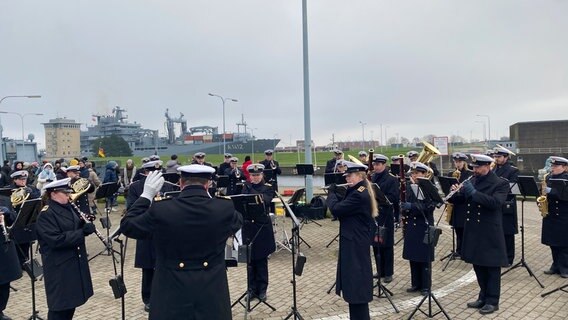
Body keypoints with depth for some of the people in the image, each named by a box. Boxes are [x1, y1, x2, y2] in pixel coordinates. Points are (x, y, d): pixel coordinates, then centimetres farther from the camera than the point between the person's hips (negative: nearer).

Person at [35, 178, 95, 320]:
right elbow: (56, 240, -26)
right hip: (59, 267, -8)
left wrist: (86, 224, -7)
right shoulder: (45, 215, -17)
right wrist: (83, 232, -27)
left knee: (72, 300, 18)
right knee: (60, 304, 3)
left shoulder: (69, 208, 7)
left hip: (75, 262, 8)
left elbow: (76, 229, 14)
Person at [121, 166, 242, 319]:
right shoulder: (225, 209, -13)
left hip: (172, 296, 0)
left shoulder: (160, 210, -15)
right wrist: (209, 196, 14)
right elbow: (238, 221, 11)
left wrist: (146, 195, 6)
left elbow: (127, 226, 1)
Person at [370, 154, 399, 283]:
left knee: (386, 245, 3)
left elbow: (394, 198, -16)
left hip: (386, 216, -5)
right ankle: (380, 271, 24)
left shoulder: (392, 179, -7)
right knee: (376, 244, 11)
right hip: (373, 215, 5)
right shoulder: (372, 178, 9)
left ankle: (388, 273, 14)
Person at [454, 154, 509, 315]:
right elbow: (463, 198, 11)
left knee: (491, 266, 4)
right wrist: (456, 192, -11)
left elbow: (496, 202, -24)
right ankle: (483, 297, 28)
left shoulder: (500, 183, -9)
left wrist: (474, 192, -29)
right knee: (478, 265, 15)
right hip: (473, 231, 6)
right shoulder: (472, 180, 8)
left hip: (490, 232, -6)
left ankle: (492, 301, 15)